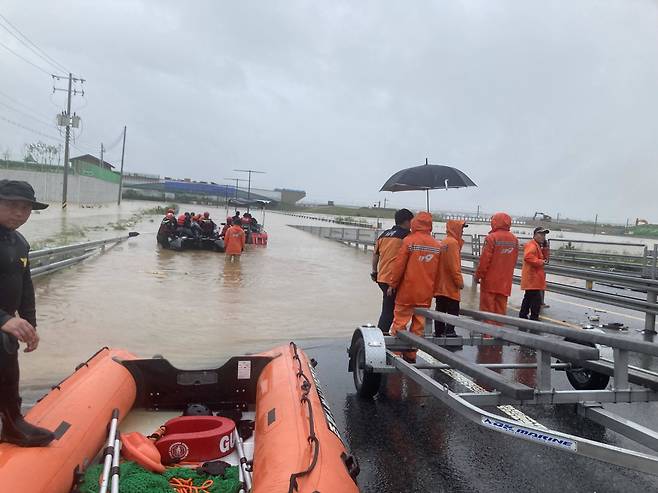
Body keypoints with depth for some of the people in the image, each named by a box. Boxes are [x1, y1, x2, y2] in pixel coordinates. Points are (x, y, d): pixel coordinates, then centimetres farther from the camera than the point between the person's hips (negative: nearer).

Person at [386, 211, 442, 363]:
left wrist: (392, 284, 1)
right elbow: (437, 272, 9)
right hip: (425, 293, 4)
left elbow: (399, 265, -9)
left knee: (400, 323, 4)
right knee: (418, 326, 11)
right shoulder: (437, 245, 4)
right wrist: (433, 291, 19)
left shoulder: (409, 241, -9)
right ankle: (411, 355, 17)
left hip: (407, 291, -4)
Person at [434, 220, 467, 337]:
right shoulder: (453, 243, -13)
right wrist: (460, 281, -12)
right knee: (453, 310, -4)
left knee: (440, 310, 12)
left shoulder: (443, 243, 14)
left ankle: (439, 332, 16)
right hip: (451, 286, -9)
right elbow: (454, 265, -19)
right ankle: (449, 332, -6)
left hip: (440, 285, 9)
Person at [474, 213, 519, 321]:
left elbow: (484, 259, -14)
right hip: (505, 281, 5)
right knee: (501, 308, 11)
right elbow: (514, 260, 9)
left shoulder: (491, 238, -14)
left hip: (490, 280, -5)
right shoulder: (514, 239, 4)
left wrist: (478, 275, -4)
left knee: (487, 308, 3)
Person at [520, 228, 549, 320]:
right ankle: (534, 318, -8)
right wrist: (541, 262, -23)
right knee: (536, 300, -11)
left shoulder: (537, 246, 20)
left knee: (528, 298, 18)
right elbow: (528, 257, -31)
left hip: (533, 279, 11)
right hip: (532, 278, -11)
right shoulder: (532, 245, -15)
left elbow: (541, 257, 21)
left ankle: (523, 316, 27)